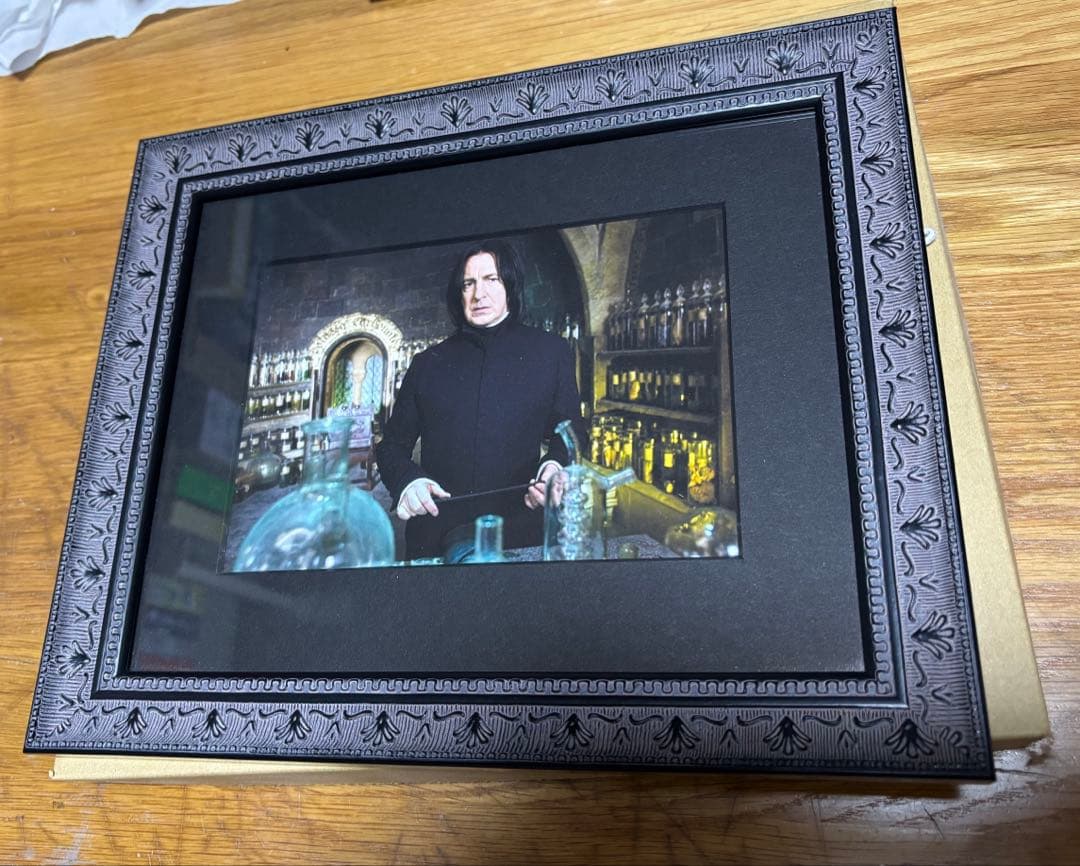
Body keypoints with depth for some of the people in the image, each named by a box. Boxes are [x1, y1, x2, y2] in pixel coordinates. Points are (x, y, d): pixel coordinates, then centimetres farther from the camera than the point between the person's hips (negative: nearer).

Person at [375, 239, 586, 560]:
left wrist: (555, 467, -14)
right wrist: (406, 480, -7)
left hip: (519, 535, -1)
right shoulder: (428, 362, 13)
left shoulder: (550, 352, 9)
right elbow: (393, 443, 15)